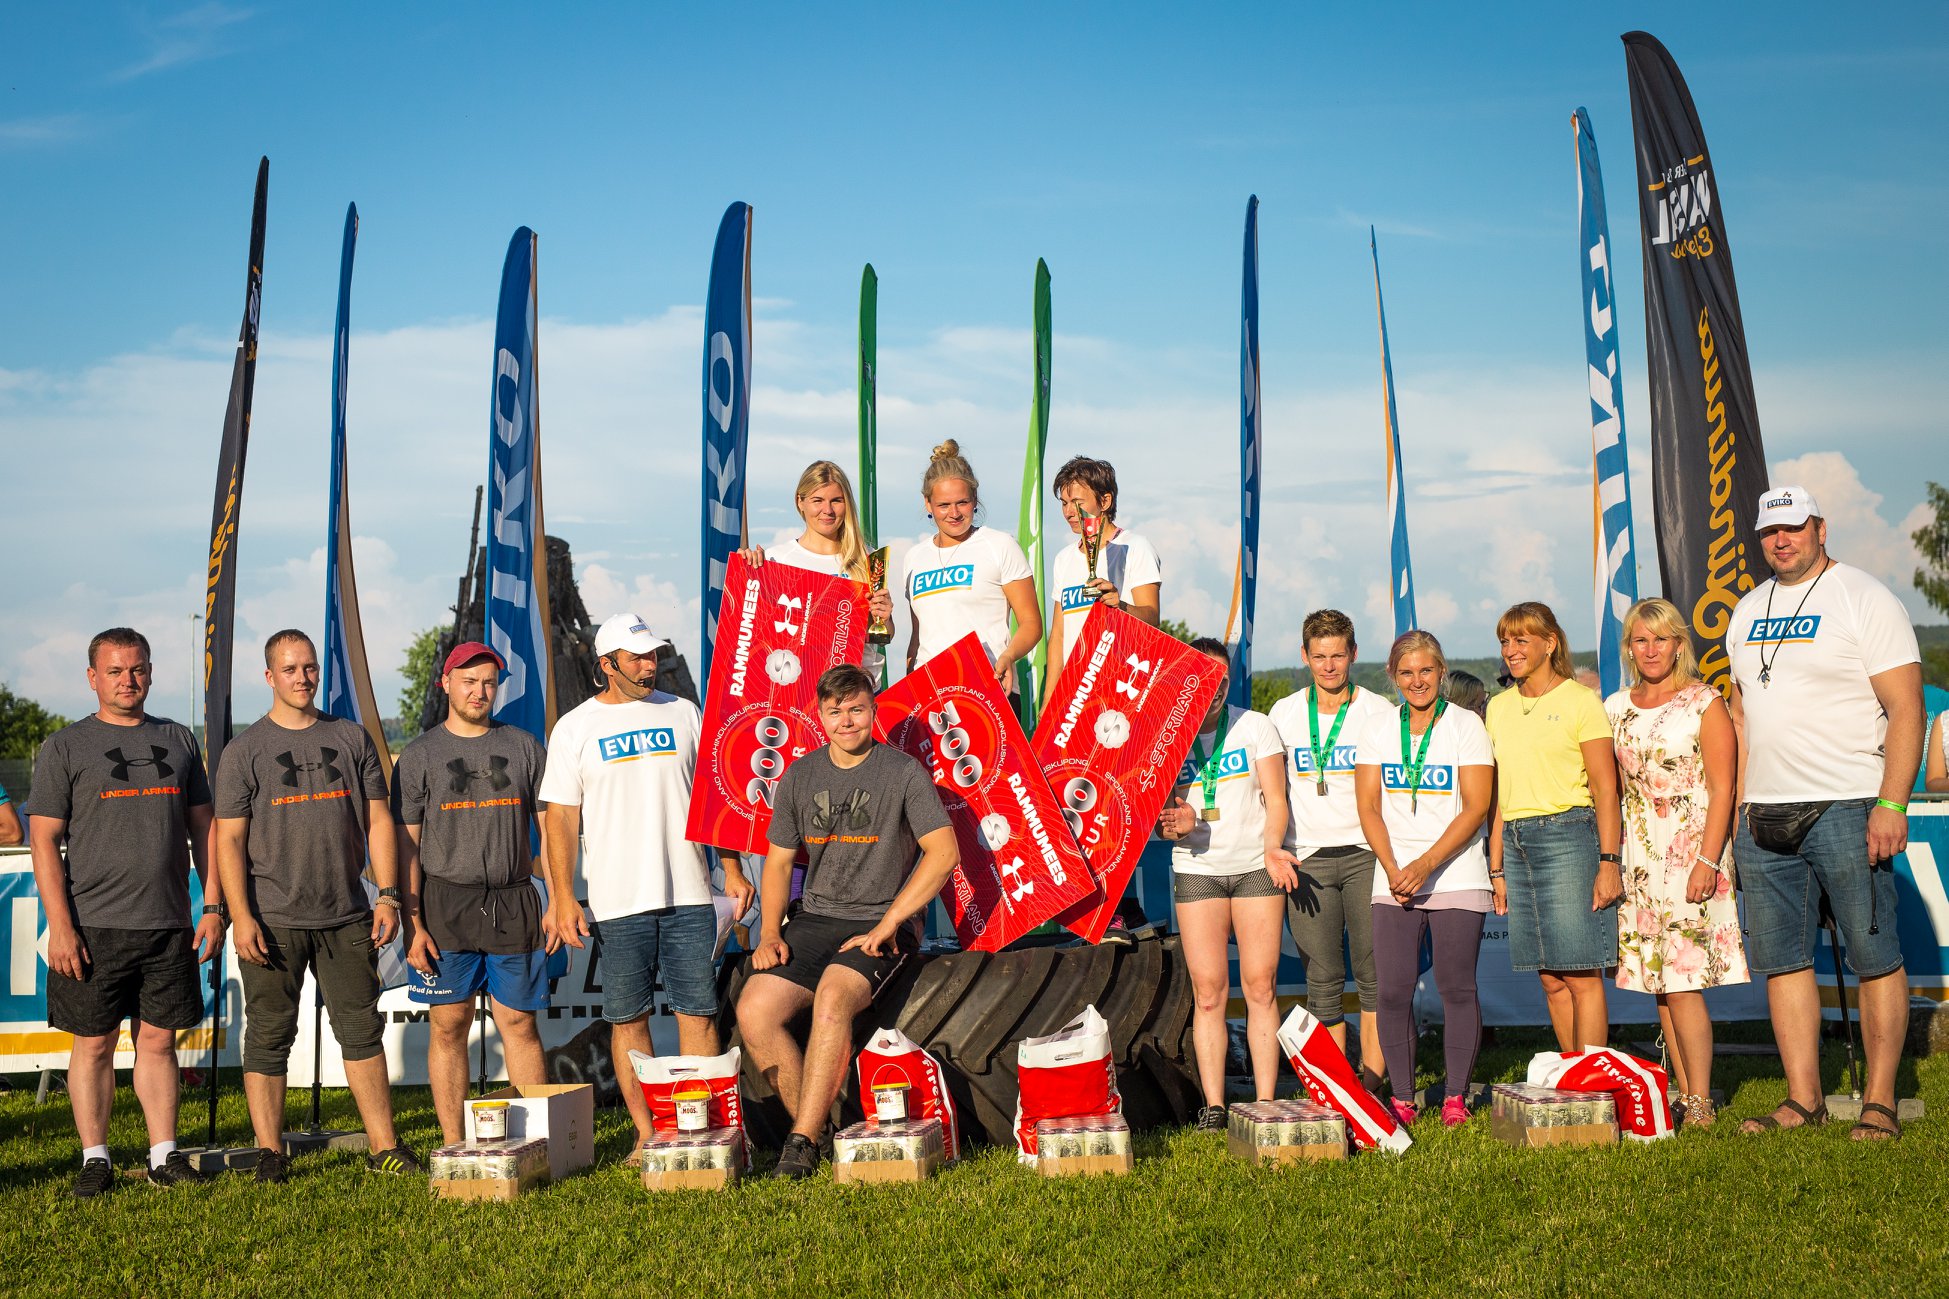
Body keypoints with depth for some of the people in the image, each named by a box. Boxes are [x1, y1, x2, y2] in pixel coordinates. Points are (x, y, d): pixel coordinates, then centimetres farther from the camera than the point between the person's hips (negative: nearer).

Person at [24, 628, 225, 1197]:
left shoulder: (178, 740, 13)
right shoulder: (65, 746, 3)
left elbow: (203, 828, 15)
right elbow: (45, 842, -2)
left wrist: (213, 906, 7)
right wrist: (59, 925, -11)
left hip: (169, 924, 3)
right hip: (94, 926, -2)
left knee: (158, 1040, 6)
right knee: (95, 1042, 2)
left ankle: (165, 1155, 12)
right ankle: (95, 1159, 12)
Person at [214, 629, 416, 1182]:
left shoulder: (352, 738, 10)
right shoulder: (245, 750, 2)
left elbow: (377, 821, 11)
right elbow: (229, 839, -2)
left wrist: (388, 896, 3)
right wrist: (240, 916, -11)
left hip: (346, 918, 2)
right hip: (272, 922, -2)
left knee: (362, 1029, 6)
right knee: (269, 1037, 2)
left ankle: (384, 1147, 11)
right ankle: (270, 1153, 11)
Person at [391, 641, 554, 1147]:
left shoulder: (523, 746, 10)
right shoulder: (420, 755, 6)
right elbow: (407, 844, 3)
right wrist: (412, 922, -6)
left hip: (513, 903, 1)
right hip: (445, 904, -1)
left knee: (519, 1024, 1)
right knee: (448, 1026, 1)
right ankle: (453, 1147, 6)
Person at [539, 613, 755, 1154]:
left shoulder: (683, 713, 10)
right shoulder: (574, 729, 4)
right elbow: (560, 819, 2)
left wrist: (731, 868, 8)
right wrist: (563, 899, -6)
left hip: (689, 897, 1)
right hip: (618, 903, -1)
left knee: (698, 1011, 0)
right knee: (628, 1017, 3)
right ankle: (647, 1132, 12)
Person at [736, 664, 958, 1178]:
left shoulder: (903, 772, -3)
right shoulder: (799, 777, 11)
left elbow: (944, 852, -10)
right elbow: (778, 860, 18)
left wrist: (886, 926, -14)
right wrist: (770, 932, 1)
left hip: (882, 923, -5)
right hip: (814, 919, 5)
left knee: (832, 996, -34)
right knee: (753, 1009, -19)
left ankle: (804, 1142, -27)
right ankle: (816, 1125, -6)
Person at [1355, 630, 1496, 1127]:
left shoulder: (1465, 725, 0)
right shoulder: (1377, 729, 9)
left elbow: (1476, 807, -7)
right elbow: (1369, 808, 6)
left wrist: (1426, 865, -16)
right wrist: (1393, 869, -9)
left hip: (1457, 877, -2)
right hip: (1394, 881, 2)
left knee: (1456, 987, -2)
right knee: (1393, 991, -2)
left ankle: (1455, 1096, 8)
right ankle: (1401, 1097, 8)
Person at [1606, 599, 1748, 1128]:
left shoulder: (1704, 703, -3)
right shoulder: (1616, 707, 12)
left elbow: (1722, 789, -8)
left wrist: (1706, 860, -16)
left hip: (1691, 853, -5)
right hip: (1638, 860, 5)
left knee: (1683, 980, -10)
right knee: (1659, 984, 6)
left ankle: (1700, 1103, -5)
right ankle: (1683, 1094, 12)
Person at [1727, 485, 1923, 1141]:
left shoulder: (1865, 599, -4)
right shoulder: (1749, 610, 16)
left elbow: (1906, 707, -10)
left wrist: (1891, 803, -18)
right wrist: (1739, 806, 14)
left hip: (1847, 810, -6)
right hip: (1765, 814, 6)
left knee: (1875, 958, -2)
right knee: (1782, 961, 6)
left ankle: (1880, 1103, 5)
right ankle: (1803, 1099, 12)